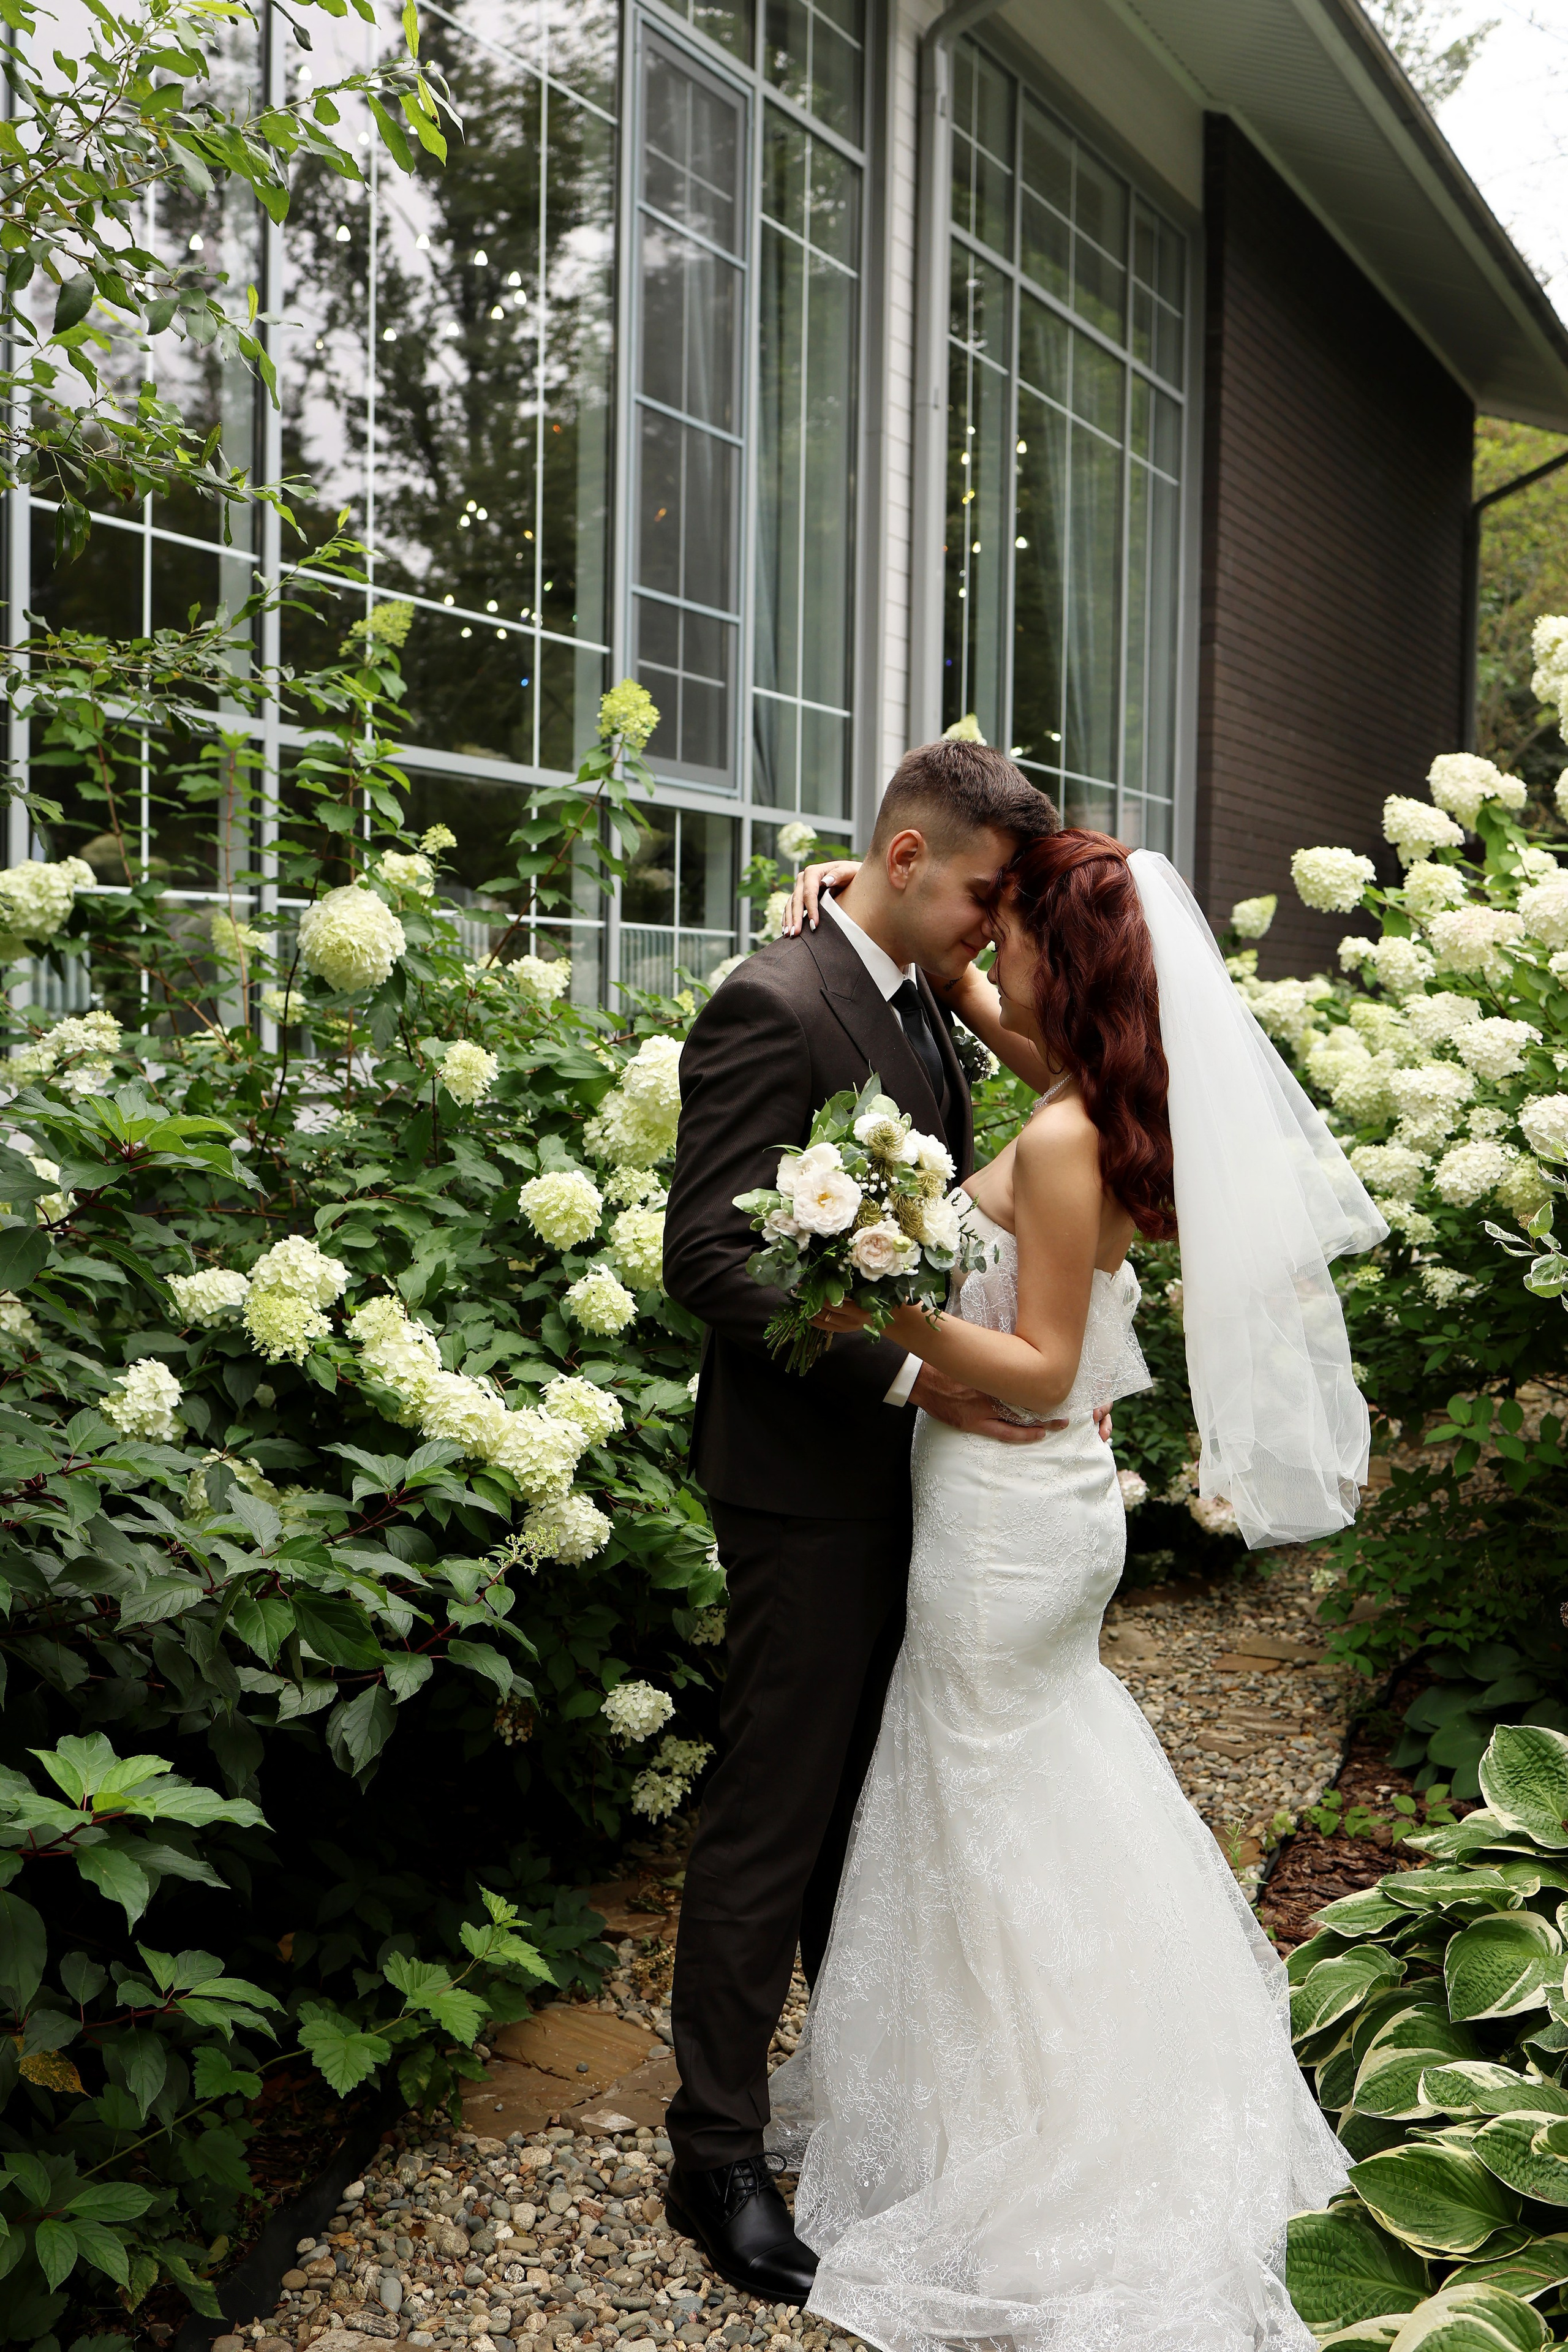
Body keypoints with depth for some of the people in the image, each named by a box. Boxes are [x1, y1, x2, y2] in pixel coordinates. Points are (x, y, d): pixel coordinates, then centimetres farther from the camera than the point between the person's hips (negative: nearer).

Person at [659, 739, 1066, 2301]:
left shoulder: (922, 1010, 11)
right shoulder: (773, 1008, -18)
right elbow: (709, 1258, -23)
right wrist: (907, 1372, -25)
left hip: (908, 1469, 9)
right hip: (810, 1482, -9)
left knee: (872, 1793, 21)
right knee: (772, 1817, 3)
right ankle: (715, 2154, 20)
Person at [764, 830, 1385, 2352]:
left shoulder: (1059, 1143, -24)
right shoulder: (1102, 1097, 1)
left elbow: (1041, 1366, -22)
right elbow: (973, 1002, 17)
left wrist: (894, 1317, -30)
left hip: (1009, 1506, -9)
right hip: (1041, 1496, 9)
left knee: (995, 1815, 7)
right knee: (1041, 1795, 24)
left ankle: (1023, 2165, 26)